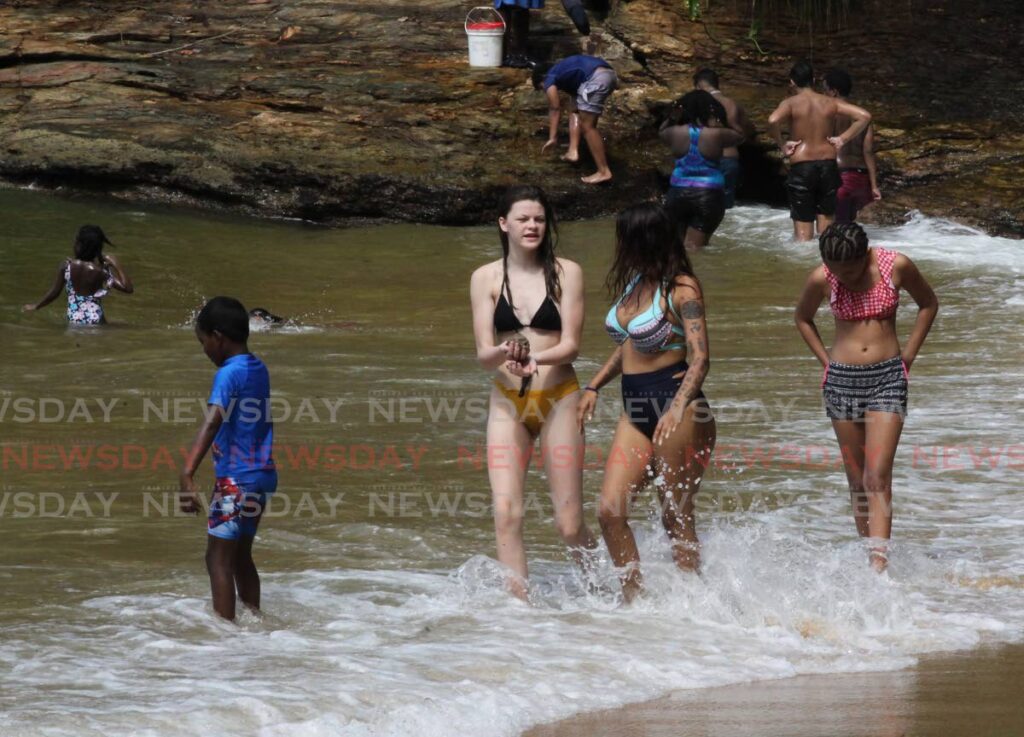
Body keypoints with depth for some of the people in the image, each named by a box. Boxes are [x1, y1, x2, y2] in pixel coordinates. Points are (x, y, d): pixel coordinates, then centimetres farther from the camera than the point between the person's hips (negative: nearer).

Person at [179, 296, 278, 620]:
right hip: (262, 475, 9)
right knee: (241, 556, 19)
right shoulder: (258, 369, 10)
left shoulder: (228, 374, -17)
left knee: (218, 558, -3)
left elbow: (212, 423, -32)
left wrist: (188, 474, -41)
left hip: (236, 480, -9)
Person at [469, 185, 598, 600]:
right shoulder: (486, 278, 3)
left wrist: (535, 358, -26)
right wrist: (504, 354, -26)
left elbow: (571, 345, -6)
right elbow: (483, 355, -2)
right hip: (508, 402, 1)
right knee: (506, 513, -14)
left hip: (558, 398, -1)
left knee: (569, 525, 0)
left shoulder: (565, 273, 0)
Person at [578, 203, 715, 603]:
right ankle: (635, 598, 2)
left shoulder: (681, 290, -12)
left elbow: (700, 359, -20)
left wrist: (679, 406, -34)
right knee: (610, 510, -4)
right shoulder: (634, 283, 12)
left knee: (676, 516, -1)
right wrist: (594, 387, 22)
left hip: (676, 408, -8)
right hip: (636, 411, 8)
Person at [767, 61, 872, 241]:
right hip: (828, 164, 3)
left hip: (801, 167, -3)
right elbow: (864, 116, -2)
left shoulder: (791, 103, -6)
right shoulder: (830, 103, 4)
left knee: (803, 223, 3)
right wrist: (843, 139, 2)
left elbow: (773, 120, -27)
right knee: (826, 219, 15)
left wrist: (782, 144, -12)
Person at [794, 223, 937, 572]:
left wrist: (908, 356, 4)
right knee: (857, 479, 7)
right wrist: (826, 359, 6)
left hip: (888, 377, -2)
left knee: (878, 477, -13)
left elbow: (928, 304, 9)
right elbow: (803, 318, 15)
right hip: (842, 379, 2)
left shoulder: (896, 267, -9)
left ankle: (879, 564, -19)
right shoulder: (821, 279, -6)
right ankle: (866, 548, 17)